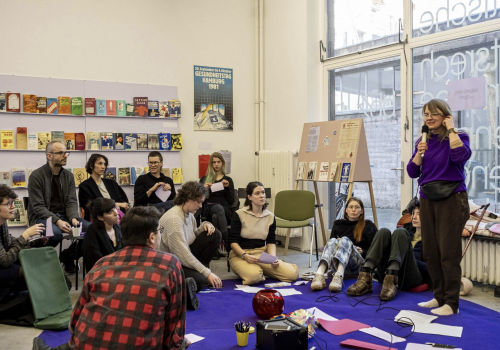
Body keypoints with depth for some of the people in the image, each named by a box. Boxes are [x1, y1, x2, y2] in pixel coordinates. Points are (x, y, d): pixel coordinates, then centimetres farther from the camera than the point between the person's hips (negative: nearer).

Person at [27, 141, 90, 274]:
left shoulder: (68, 176, 9)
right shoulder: (36, 176, -8)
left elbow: (71, 202, 3)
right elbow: (38, 207, -14)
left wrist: (73, 218, -19)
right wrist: (57, 221, -28)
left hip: (63, 216, 5)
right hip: (42, 217, -5)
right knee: (55, 233, -38)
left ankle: (68, 256, 7)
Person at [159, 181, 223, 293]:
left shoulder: (189, 213, 1)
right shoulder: (173, 218, -27)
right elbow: (182, 254, -29)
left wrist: (204, 225, -7)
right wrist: (207, 273, -27)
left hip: (186, 256, 9)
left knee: (215, 235, -5)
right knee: (199, 281, -32)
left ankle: (199, 271, 3)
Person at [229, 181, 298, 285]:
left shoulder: (270, 216, 8)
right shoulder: (239, 215, -6)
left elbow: (271, 241, 9)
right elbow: (233, 242, -7)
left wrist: (273, 257, -11)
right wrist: (245, 256, -24)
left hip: (262, 254, 4)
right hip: (240, 254, -4)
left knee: (292, 273, -17)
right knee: (253, 276, -38)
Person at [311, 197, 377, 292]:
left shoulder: (368, 226, 17)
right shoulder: (338, 224, 23)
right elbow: (330, 245, 21)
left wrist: (362, 252, -6)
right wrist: (337, 243, 0)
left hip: (358, 263, -2)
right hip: (336, 264, 2)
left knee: (345, 240, -33)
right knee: (333, 241, -31)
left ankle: (339, 276, -61)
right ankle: (319, 275, -58)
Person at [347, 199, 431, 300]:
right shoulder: (408, 230, 31)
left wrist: (408, 257, -7)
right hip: (387, 274, 4)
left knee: (400, 232, -21)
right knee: (384, 231, -15)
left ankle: (391, 282, -43)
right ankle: (365, 278, -34)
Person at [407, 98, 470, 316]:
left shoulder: (458, 136, -3)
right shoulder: (422, 141, 11)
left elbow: (461, 156, -25)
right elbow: (412, 172, 6)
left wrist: (451, 129, -16)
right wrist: (419, 153, -10)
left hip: (452, 199, -6)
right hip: (428, 200, 6)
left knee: (448, 253, -5)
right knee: (430, 253, 10)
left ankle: (451, 303, 5)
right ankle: (439, 296, 24)